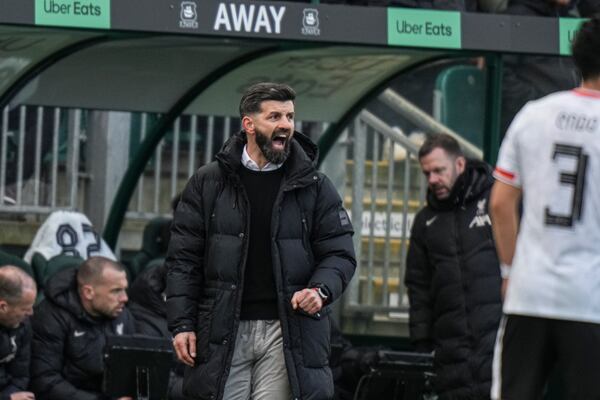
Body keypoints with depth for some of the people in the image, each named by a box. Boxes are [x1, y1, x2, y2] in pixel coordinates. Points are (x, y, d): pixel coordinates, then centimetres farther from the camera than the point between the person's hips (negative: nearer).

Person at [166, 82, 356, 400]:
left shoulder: (314, 186, 8)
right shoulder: (208, 183, 7)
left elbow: (339, 253, 7)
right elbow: (183, 258, 7)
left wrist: (322, 290, -14)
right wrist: (182, 323, -2)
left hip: (287, 332, 0)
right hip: (223, 332, 0)